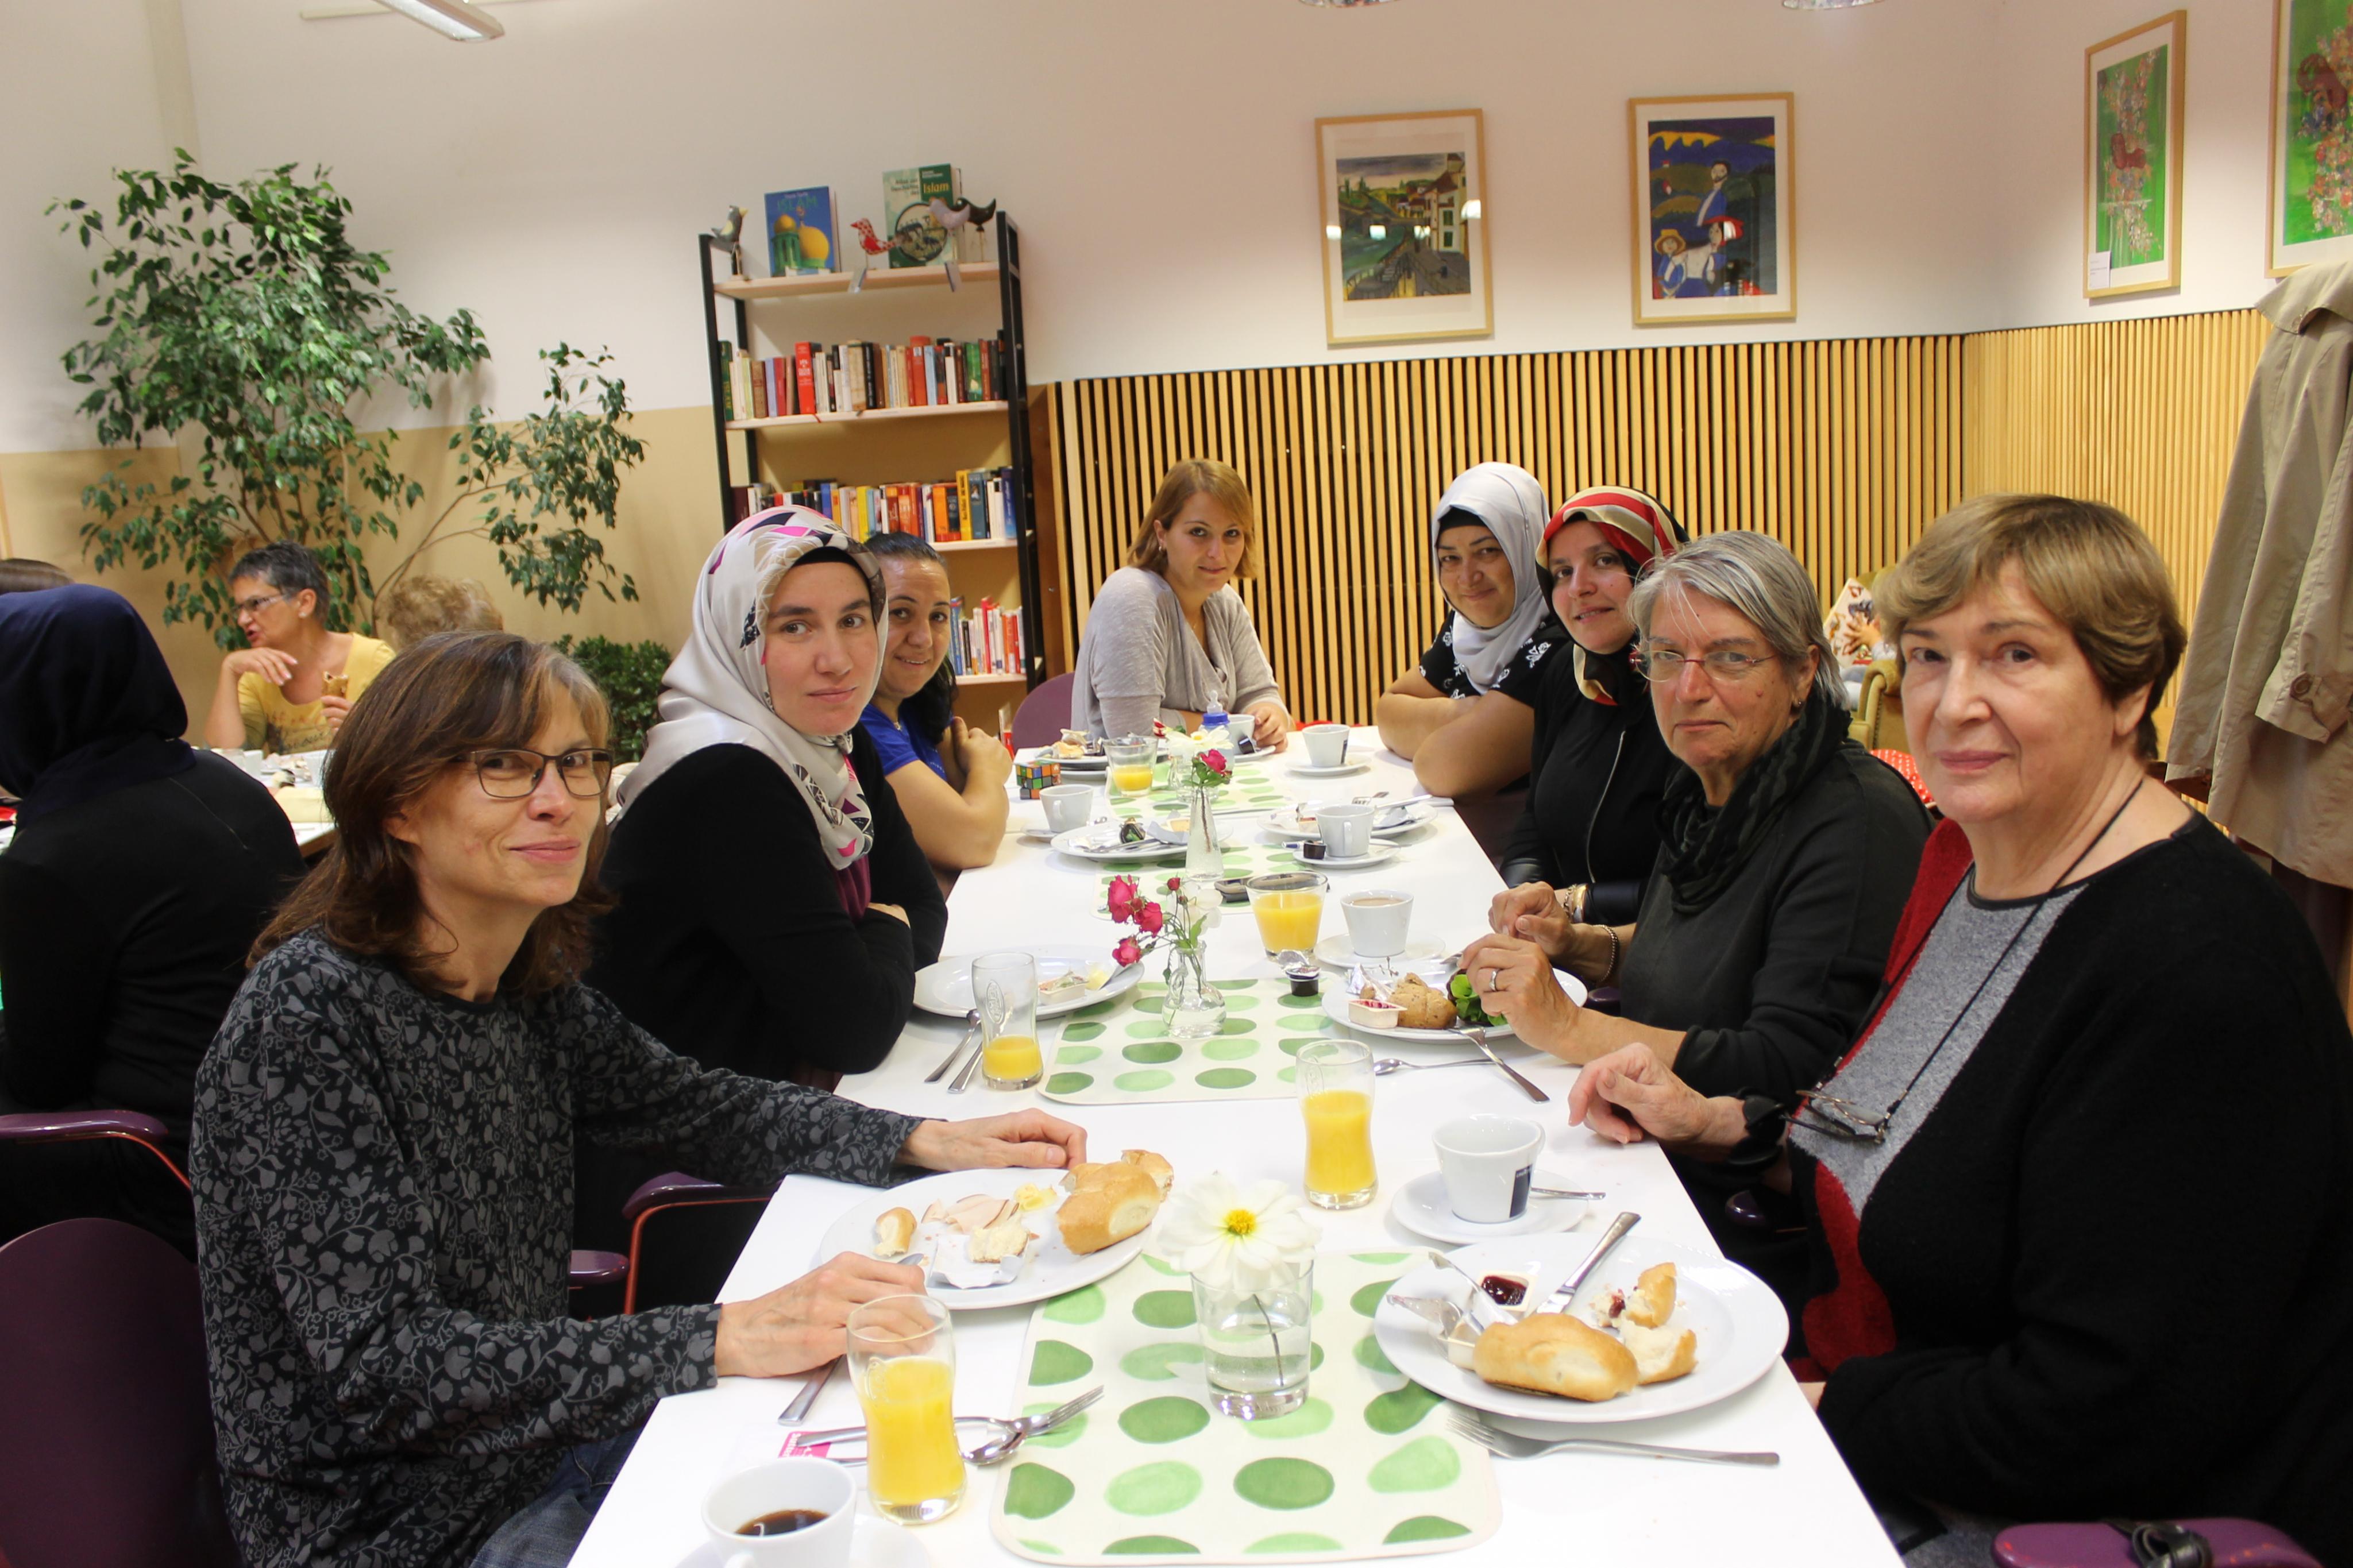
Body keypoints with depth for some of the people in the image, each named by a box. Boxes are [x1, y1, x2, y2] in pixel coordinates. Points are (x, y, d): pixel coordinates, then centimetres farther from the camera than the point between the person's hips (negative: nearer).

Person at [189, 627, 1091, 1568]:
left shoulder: (527, 981, -2)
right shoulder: (308, 1014, -23)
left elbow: (692, 1105, 11)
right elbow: (381, 1368, -28)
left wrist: (930, 1143, -4)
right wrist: (728, 1340, -36)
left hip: (537, 1447, 7)